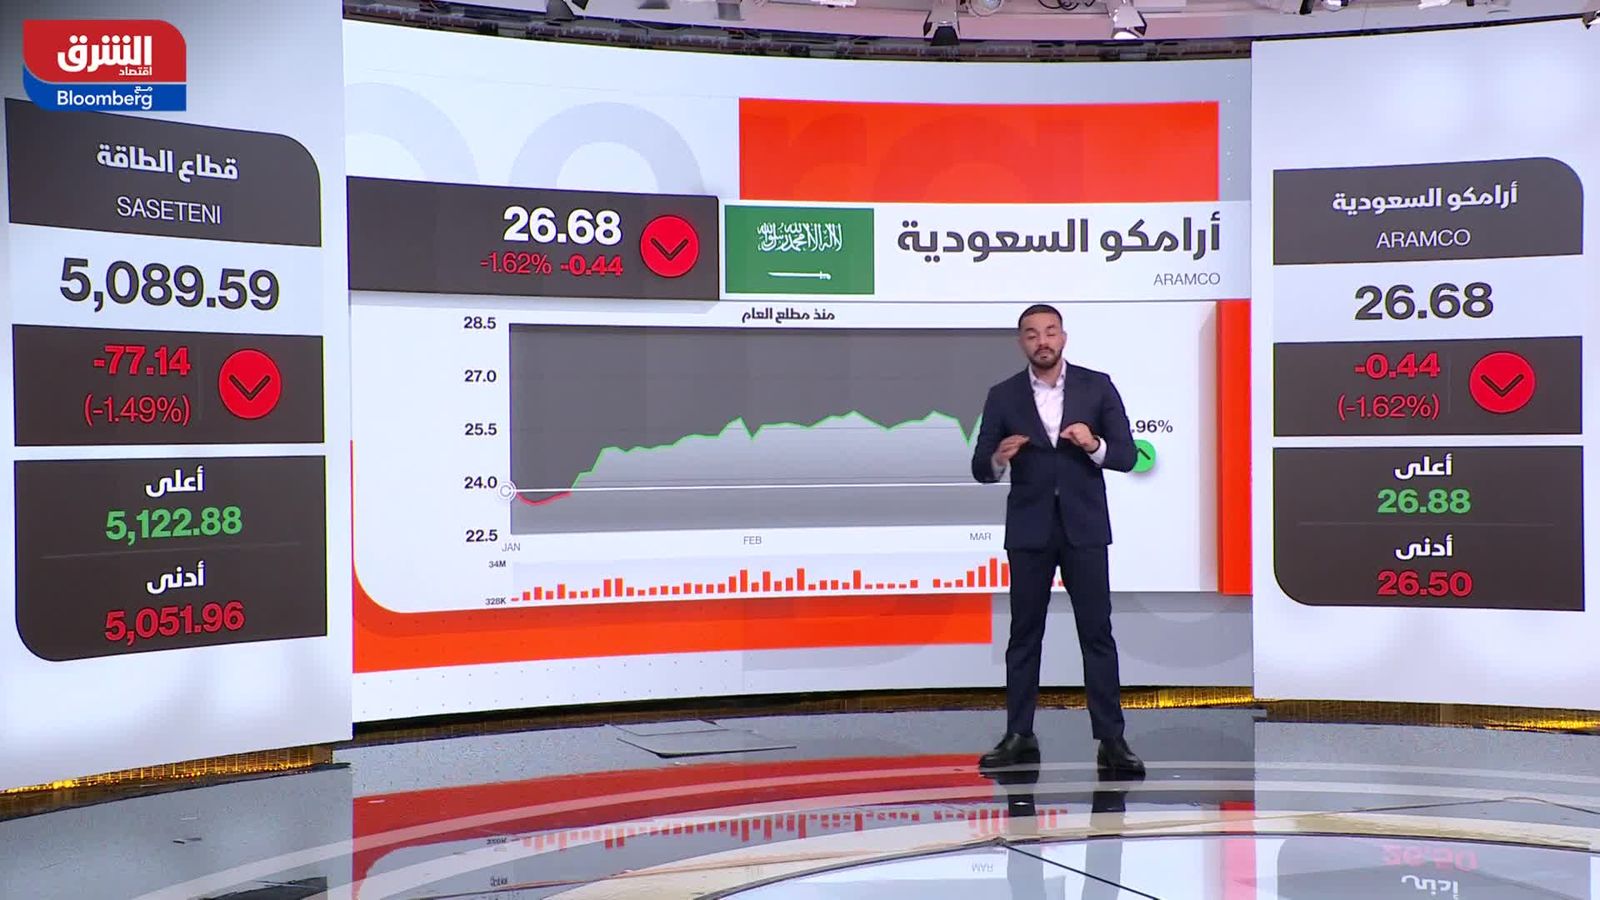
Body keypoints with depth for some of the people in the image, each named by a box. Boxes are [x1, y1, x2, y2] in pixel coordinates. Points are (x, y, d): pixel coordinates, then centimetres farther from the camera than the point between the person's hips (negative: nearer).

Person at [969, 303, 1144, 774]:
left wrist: (1094, 445, -21)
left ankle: (1111, 740, 3)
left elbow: (1126, 455, -1)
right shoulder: (1003, 396, 2)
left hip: (1084, 529, -1)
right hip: (1029, 532, 1)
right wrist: (999, 457, -21)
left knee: (1098, 634, -1)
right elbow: (981, 468, 1)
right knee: (1024, 635, 6)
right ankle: (1019, 737, 13)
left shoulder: (1097, 386, 1)